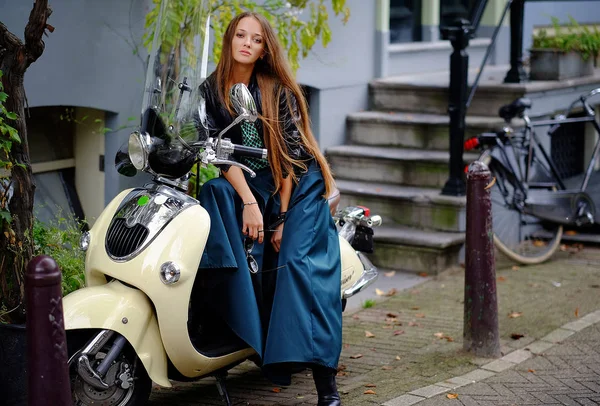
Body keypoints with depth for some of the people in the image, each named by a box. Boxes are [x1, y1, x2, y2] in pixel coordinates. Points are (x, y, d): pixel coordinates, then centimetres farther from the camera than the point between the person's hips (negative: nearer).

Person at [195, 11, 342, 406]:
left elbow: (290, 154, -7)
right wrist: (249, 202, -21)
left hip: (297, 185, -3)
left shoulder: (277, 90, -5)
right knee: (214, 194, -28)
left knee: (297, 260, -21)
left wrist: (281, 217, -13)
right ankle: (244, 328, -30)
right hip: (246, 182, 3)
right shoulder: (211, 91, 2)